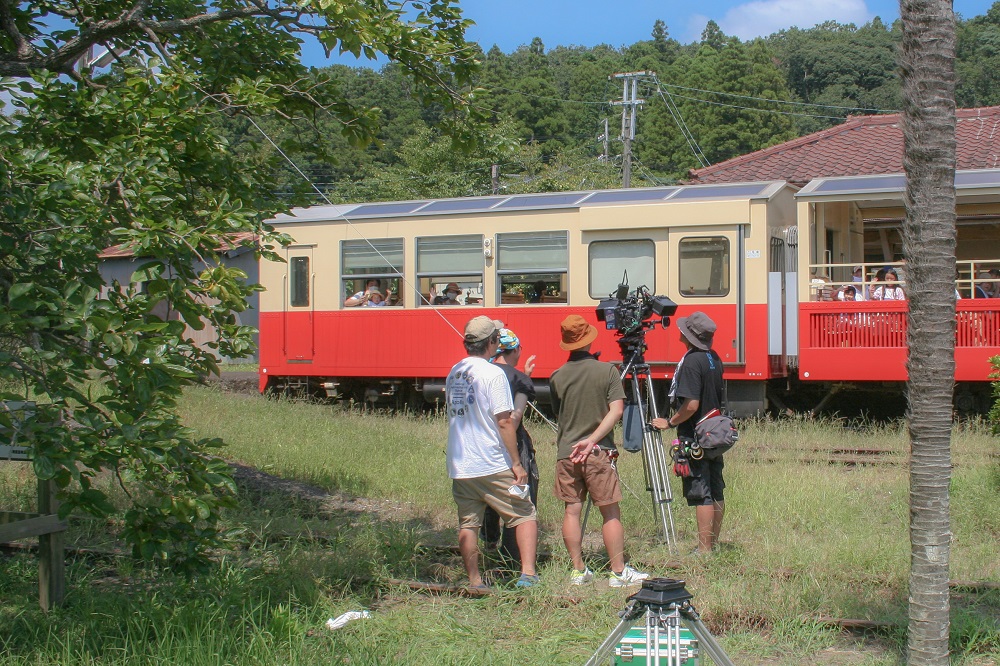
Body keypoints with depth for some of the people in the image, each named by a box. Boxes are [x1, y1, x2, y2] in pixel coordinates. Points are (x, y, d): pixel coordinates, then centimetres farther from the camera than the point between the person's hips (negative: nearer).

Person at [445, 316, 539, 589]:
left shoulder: (453, 372, 9)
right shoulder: (493, 374, -12)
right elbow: (504, 422, -16)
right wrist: (517, 464, -12)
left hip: (458, 466, 6)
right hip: (493, 466, -6)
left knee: (467, 523, 10)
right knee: (524, 515, 5)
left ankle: (474, 582, 10)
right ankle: (528, 573, -4)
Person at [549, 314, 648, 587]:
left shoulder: (557, 377, 1)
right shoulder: (608, 371, -5)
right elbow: (616, 410, -12)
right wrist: (592, 440, -13)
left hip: (566, 452, 3)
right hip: (599, 452, -2)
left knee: (572, 511, 8)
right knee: (610, 513, 3)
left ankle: (579, 570, 11)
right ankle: (619, 572, 6)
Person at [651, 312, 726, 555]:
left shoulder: (691, 361, -19)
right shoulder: (714, 358, 8)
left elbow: (691, 404, -25)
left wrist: (669, 422, -11)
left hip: (694, 437, -9)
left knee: (701, 494, -5)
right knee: (716, 492, 13)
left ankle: (704, 551, -3)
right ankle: (713, 544, 22)